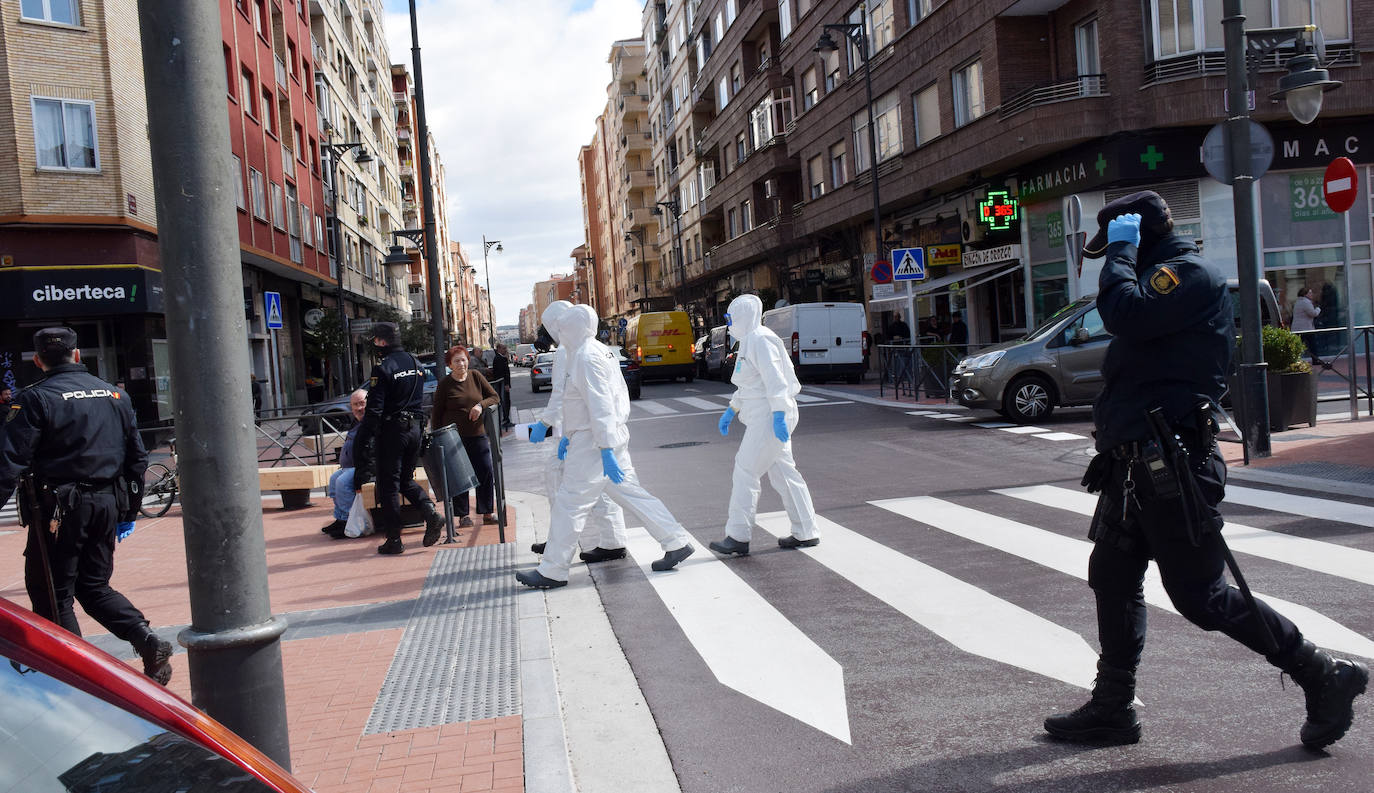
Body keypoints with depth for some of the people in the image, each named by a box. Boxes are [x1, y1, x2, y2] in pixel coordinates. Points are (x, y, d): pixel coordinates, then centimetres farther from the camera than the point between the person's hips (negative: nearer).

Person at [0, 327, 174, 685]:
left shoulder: (35, 399, -7)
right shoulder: (115, 395, 10)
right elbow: (137, 458, 13)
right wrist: (129, 511, 20)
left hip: (59, 509, -5)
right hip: (107, 504, 6)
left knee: (52, 595, 7)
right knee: (94, 586, 17)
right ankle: (148, 641, -1)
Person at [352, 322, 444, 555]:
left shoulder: (383, 368, -14)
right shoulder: (415, 364, 9)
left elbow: (374, 410, -18)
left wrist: (361, 442, -14)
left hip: (391, 430, -7)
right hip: (414, 428, 7)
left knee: (388, 485, 3)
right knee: (407, 480, 19)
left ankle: (394, 540, 7)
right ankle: (431, 513, -3)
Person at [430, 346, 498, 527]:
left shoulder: (476, 377, 5)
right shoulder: (444, 384, -3)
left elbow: (494, 397, 9)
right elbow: (436, 414, 1)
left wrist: (481, 405, -11)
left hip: (478, 435, 3)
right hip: (454, 437, -3)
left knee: (486, 472, -1)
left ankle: (488, 512, 11)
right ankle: (462, 515, 12)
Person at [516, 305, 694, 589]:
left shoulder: (586, 357, -16)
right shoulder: (600, 351, 16)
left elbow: (601, 407, -23)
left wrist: (606, 451, -25)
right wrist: (570, 436, 27)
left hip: (594, 443, -10)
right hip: (612, 437, 10)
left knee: (569, 504, -3)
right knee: (631, 493, 14)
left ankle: (552, 572, 4)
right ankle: (677, 542, 16)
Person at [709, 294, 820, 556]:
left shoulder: (760, 340, -14)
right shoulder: (749, 341, 19)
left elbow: (775, 379, -21)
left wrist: (778, 416, -25)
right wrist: (731, 411, 25)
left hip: (769, 418, -10)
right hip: (761, 418, 10)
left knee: (745, 471, -7)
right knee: (783, 473, 11)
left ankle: (738, 537, -2)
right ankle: (805, 533, 16)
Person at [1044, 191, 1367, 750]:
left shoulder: (1192, 273, -10)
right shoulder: (1163, 277, 21)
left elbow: (1125, 315, -27)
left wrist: (1122, 252, -13)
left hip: (1169, 465, -10)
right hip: (1135, 465, 10)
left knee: (1201, 595, -4)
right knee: (1112, 578, 12)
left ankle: (1324, 677, 13)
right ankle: (1111, 710, 21)